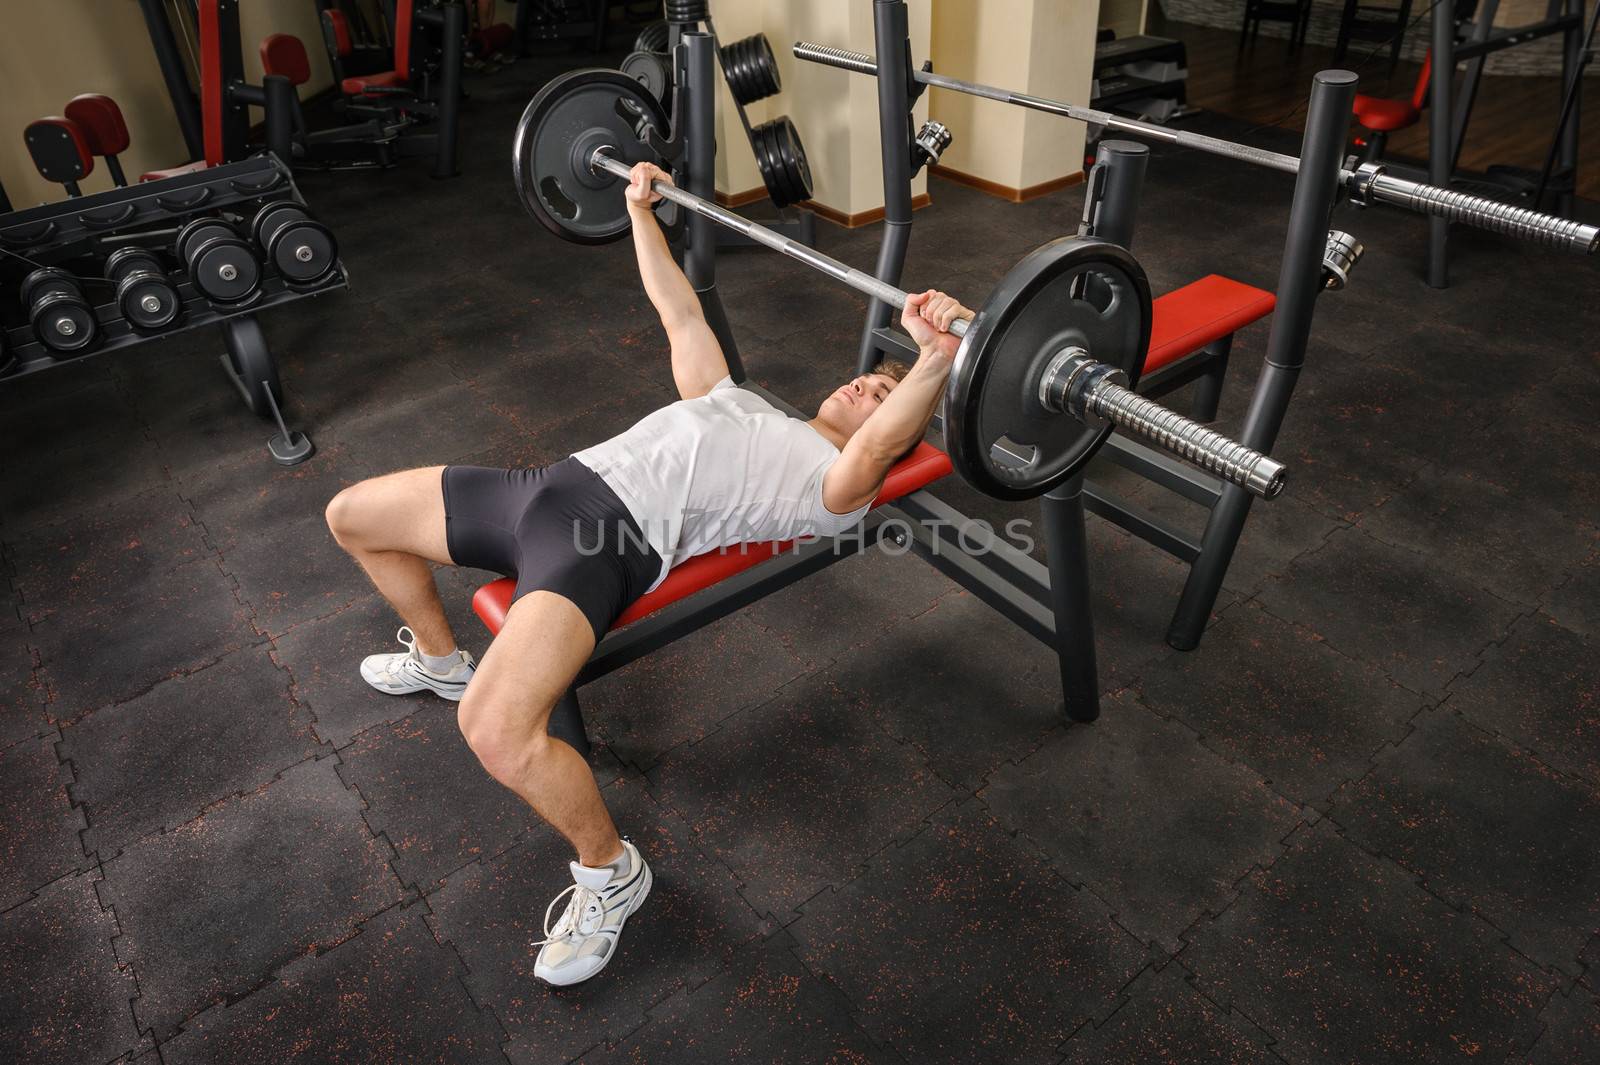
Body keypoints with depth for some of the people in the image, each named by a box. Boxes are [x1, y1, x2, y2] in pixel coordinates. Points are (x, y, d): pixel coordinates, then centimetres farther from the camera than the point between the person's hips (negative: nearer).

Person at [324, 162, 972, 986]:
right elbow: (679, 313, 34)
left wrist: (938, 358, -37)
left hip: (610, 538, -9)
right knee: (350, 516, 21)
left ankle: (611, 871, -2)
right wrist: (640, 207, 34)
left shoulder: (837, 486, 3)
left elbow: (882, 443, -20)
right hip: (555, 482, 9)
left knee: (498, 733, -34)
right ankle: (440, 659, 42)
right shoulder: (741, 401, 28)